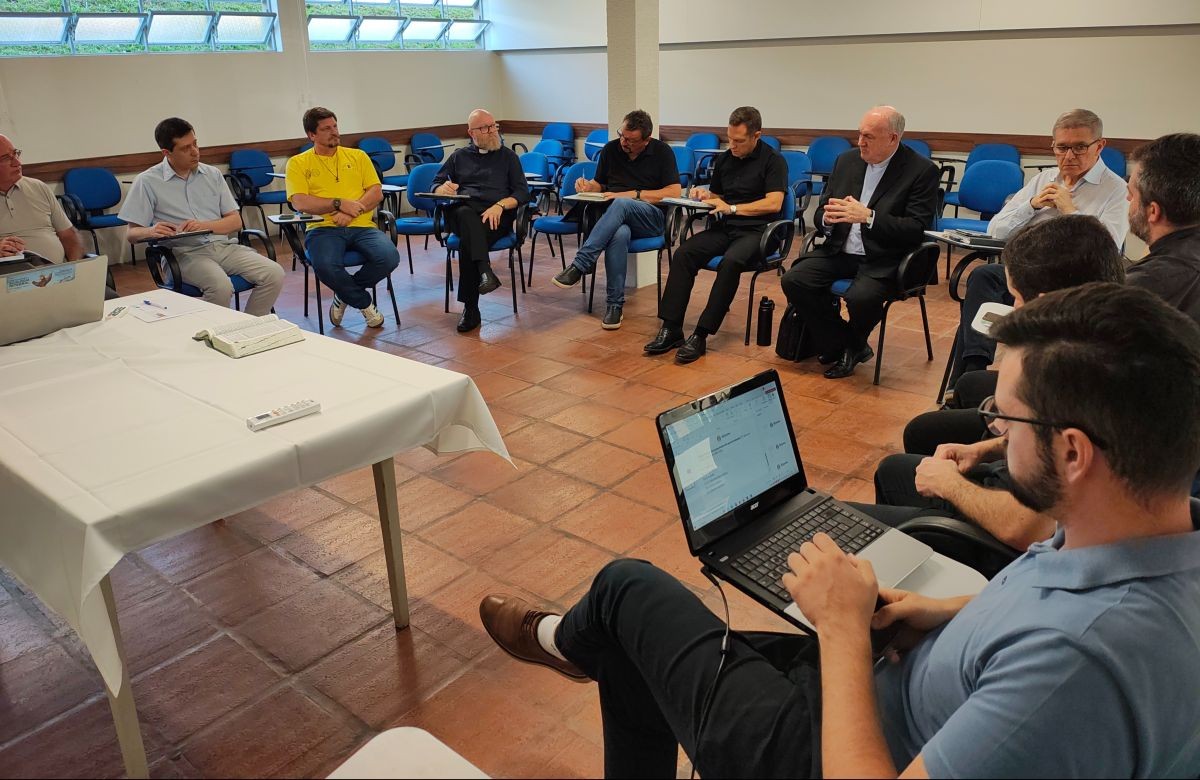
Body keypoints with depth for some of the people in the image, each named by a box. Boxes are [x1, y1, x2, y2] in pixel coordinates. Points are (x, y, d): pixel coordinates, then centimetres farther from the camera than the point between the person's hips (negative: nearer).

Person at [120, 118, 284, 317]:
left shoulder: (212, 174, 15)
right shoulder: (147, 182, 4)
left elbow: (236, 221, 12)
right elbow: (132, 234, 3)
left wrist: (206, 225, -8)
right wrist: (151, 231, -21)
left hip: (224, 245, 4)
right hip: (184, 253, -4)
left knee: (274, 274, -21)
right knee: (220, 286, -36)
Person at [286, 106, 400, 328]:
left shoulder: (358, 156, 17)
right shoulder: (298, 163, 9)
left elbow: (377, 193, 7)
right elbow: (300, 202, -4)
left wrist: (351, 212, -10)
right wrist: (339, 204, -13)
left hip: (361, 226, 2)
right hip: (323, 228, -2)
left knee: (389, 258, -28)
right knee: (326, 267, -36)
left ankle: (345, 294, 1)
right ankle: (364, 303, -3)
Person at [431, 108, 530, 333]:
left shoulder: (508, 156, 20)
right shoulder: (459, 156, 26)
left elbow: (522, 193, 8)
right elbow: (435, 185, 21)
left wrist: (499, 206, -12)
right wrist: (443, 189, -5)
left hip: (496, 215, -2)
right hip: (461, 211, 2)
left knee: (468, 241, -34)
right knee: (466, 214, -38)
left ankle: (470, 309, -36)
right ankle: (485, 271, -56)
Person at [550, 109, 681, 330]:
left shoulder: (662, 152, 3)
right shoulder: (610, 149, 13)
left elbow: (674, 192, -6)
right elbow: (599, 184, 24)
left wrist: (632, 194, -12)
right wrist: (587, 185, -2)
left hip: (652, 219, -2)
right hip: (614, 216, 2)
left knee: (621, 205, -37)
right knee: (619, 234, -38)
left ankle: (580, 264, -38)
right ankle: (615, 304, -31)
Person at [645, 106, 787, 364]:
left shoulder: (773, 160, -1)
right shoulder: (724, 159, 17)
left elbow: (774, 204, -13)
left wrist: (731, 208, -14)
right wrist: (704, 195, 5)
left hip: (756, 230, -5)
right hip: (724, 227, 5)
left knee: (730, 261, -37)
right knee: (683, 254, -23)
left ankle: (701, 335, -33)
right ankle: (671, 329, -25)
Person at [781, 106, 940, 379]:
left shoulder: (922, 171, -5)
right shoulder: (847, 160, 10)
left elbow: (917, 229, -13)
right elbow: (821, 213, 13)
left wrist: (868, 217, -24)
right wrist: (828, 218, -13)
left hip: (882, 260, -5)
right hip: (839, 251, 6)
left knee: (861, 297, -33)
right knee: (793, 280, -17)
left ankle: (852, 346, 5)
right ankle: (842, 345, 1)